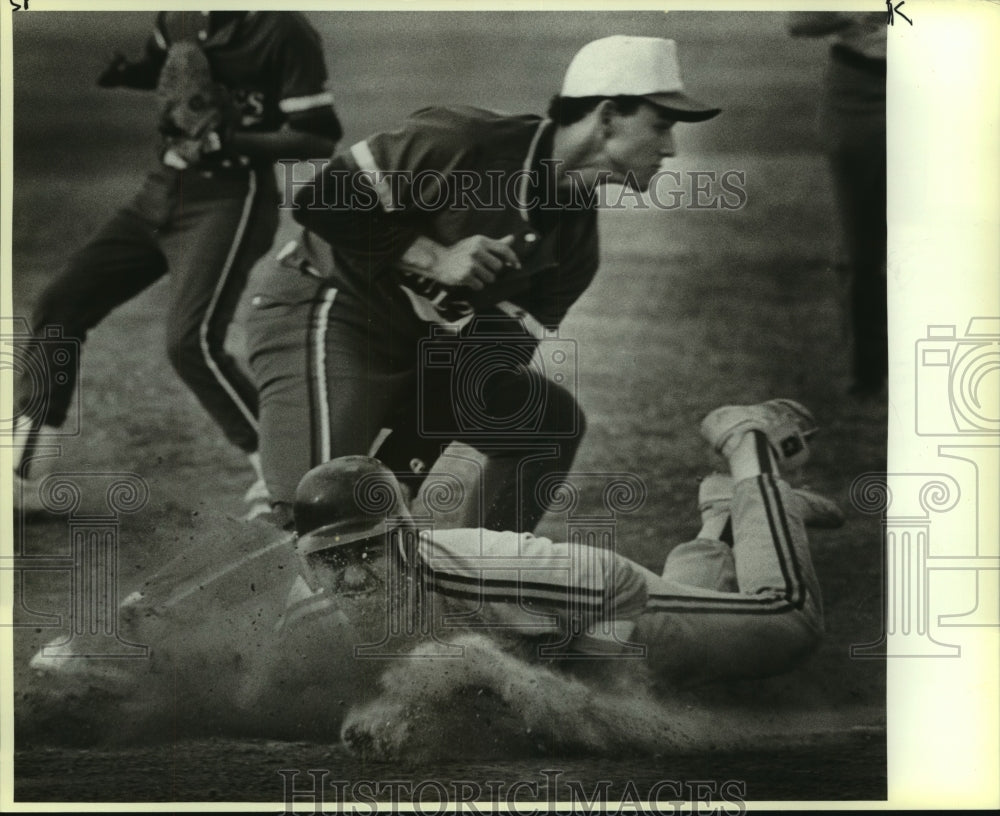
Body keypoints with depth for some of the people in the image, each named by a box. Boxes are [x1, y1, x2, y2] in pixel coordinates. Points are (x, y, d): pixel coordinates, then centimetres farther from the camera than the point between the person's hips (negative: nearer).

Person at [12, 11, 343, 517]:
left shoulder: (285, 31, -16)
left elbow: (320, 140, -14)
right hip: (163, 190, 8)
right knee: (60, 305, 4)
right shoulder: (179, 17, 4)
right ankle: (18, 477, 12)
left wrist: (229, 140, -24)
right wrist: (122, 73, 1)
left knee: (190, 342, -22)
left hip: (229, 199, -8)